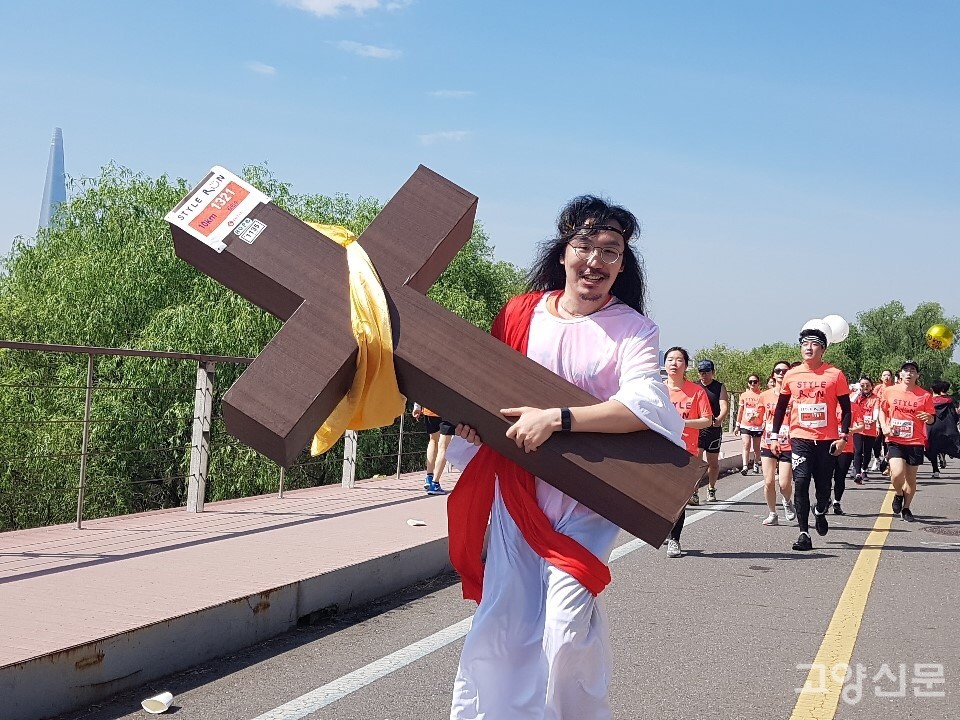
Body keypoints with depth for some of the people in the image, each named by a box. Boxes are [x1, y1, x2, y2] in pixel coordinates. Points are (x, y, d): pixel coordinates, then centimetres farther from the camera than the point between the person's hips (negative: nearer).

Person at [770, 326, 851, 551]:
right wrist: (774, 436, 9)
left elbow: (845, 408, 2)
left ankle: (820, 512, 42)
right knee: (801, 483, -10)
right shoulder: (791, 375, 5)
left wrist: (843, 436, -6)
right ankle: (804, 533, -5)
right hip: (800, 439, 1)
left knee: (824, 485, 9)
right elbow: (781, 407, 13)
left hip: (827, 440, -1)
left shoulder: (835, 374, -1)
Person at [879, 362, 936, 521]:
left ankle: (906, 508, 28)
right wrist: (884, 427, 0)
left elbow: (932, 419, 6)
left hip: (915, 442, 1)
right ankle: (898, 495, 14)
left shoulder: (925, 395, 0)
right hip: (895, 440, -1)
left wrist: (928, 418, -17)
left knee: (911, 478, 8)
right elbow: (882, 410, 15)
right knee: (897, 473, -19)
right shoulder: (890, 391, 2)